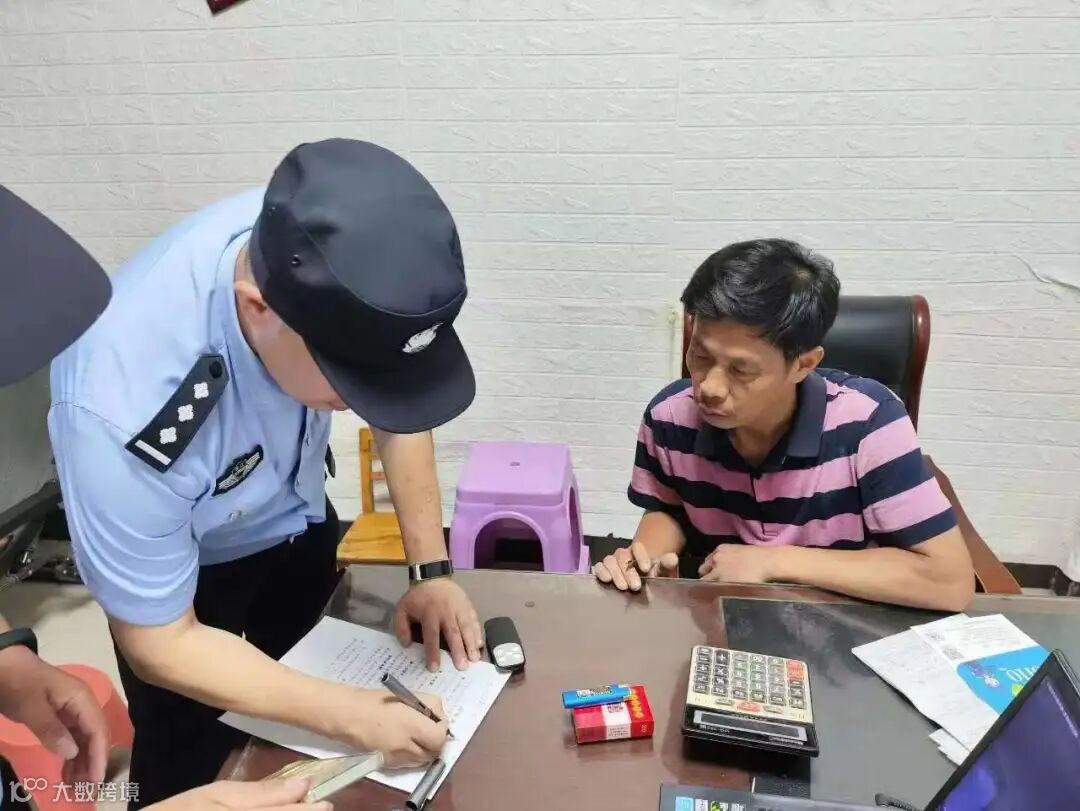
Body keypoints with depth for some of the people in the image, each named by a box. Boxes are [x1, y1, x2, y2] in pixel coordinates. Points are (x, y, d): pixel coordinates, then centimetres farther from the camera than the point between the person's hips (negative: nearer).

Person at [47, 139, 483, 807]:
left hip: (296, 511, 4)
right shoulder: (126, 412, -43)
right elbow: (160, 644, -27)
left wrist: (431, 570, -17)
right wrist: (343, 715, -33)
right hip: (174, 554, -4)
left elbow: (398, 403, -12)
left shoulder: (336, 263, -32)